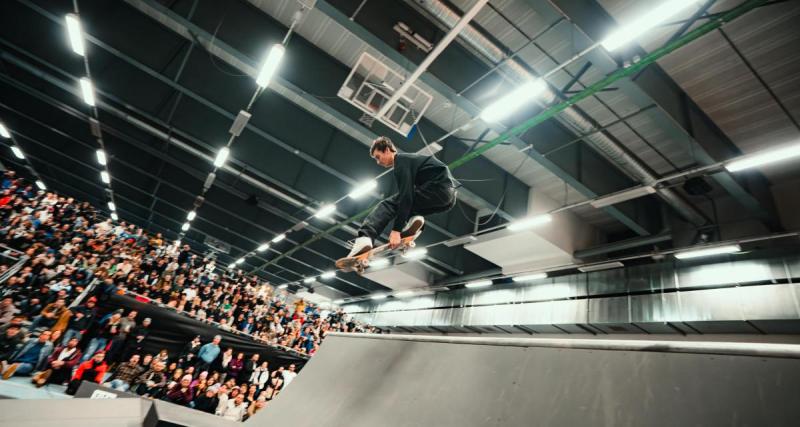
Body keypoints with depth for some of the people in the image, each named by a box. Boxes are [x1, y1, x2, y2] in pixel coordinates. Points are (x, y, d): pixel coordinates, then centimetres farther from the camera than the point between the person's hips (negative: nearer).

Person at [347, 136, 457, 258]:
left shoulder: (401, 161, -3)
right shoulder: (408, 159, 28)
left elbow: (405, 196, -15)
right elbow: (410, 193, 32)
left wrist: (396, 230, -18)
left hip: (438, 189, -10)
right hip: (448, 194, 10)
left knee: (388, 204, -12)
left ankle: (365, 237, -31)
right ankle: (414, 218, -5)